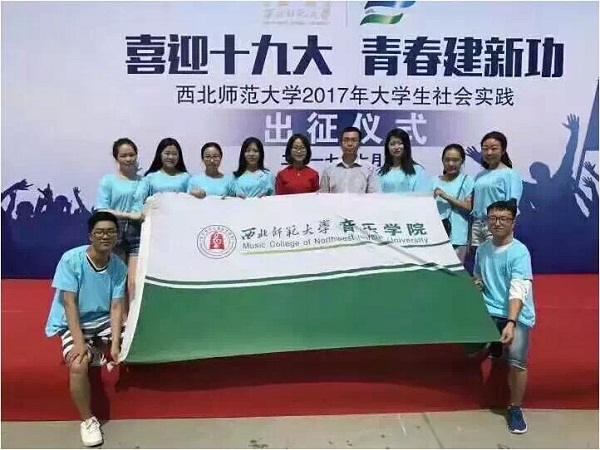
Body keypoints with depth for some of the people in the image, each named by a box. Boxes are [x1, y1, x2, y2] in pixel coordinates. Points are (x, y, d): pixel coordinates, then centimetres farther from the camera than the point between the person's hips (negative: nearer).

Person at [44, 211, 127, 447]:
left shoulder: (119, 266, -8)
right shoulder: (71, 259, -18)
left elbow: (116, 307, -9)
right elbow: (69, 302, -19)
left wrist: (115, 344, -21)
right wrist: (79, 341, -26)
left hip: (104, 321, 5)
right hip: (72, 324, -4)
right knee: (78, 365, -28)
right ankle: (87, 420, -6)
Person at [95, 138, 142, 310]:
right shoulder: (108, 180, 1)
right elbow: (102, 211, -6)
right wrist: (130, 215, -14)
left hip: (138, 233, 1)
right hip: (116, 233, -1)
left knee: (135, 282, -3)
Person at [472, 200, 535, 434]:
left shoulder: (520, 252, -9)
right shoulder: (482, 249, 8)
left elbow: (518, 291, -20)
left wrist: (511, 323, -31)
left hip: (517, 315, -4)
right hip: (489, 312, 5)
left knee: (517, 361, -20)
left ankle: (515, 409, 5)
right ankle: (493, 347, 18)